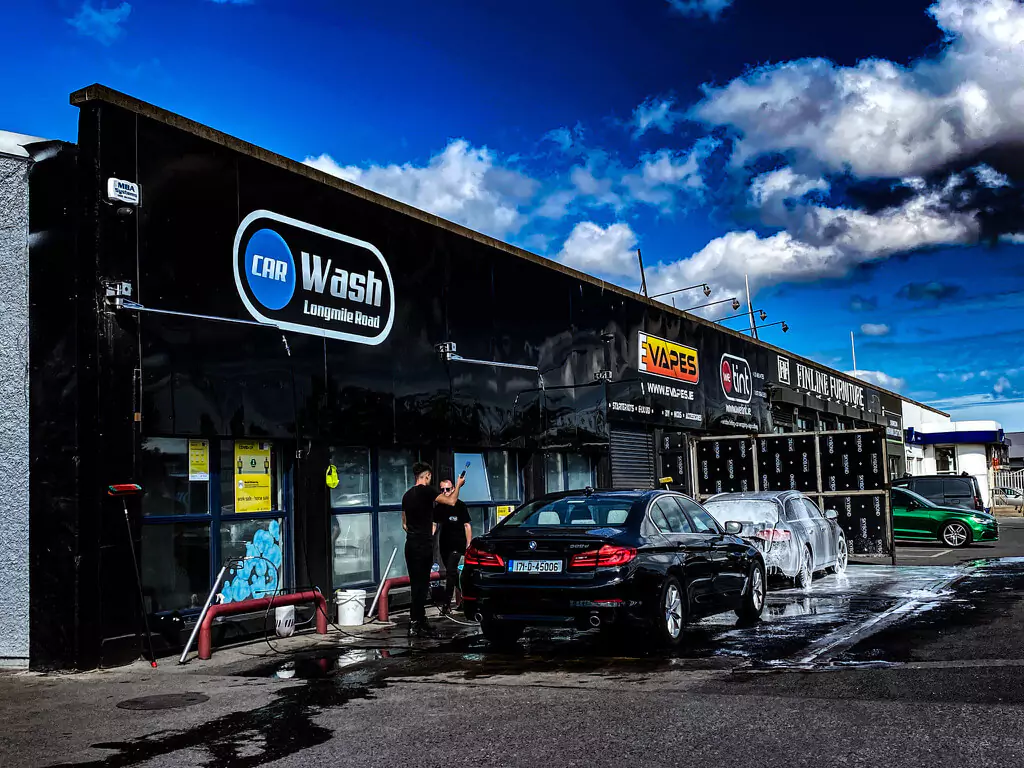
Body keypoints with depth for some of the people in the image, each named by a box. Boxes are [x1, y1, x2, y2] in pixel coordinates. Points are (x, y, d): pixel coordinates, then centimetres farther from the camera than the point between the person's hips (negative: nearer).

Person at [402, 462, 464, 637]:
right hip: (423, 545, -8)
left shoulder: (407, 495, 15)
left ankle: (418, 620, 18)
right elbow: (451, 501, -11)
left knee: (416, 583, 12)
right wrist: (458, 485, 6)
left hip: (410, 544, 8)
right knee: (421, 583, -6)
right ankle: (416, 624, -7)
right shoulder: (426, 490, -8)